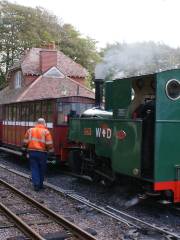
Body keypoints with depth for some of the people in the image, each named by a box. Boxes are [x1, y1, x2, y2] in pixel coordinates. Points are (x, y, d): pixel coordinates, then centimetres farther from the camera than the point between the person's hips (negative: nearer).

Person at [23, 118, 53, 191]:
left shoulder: (30, 130, 5)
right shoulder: (46, 131, -5)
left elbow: (25, 142, 6)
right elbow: (49, 144, -12)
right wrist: (50, 150, 6)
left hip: (32, 152, 2)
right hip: (42, 152, -2)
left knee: (34, 168, 7)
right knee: (42, 169, 13)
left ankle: (36, 185, -2)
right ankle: (40, 184, 22)